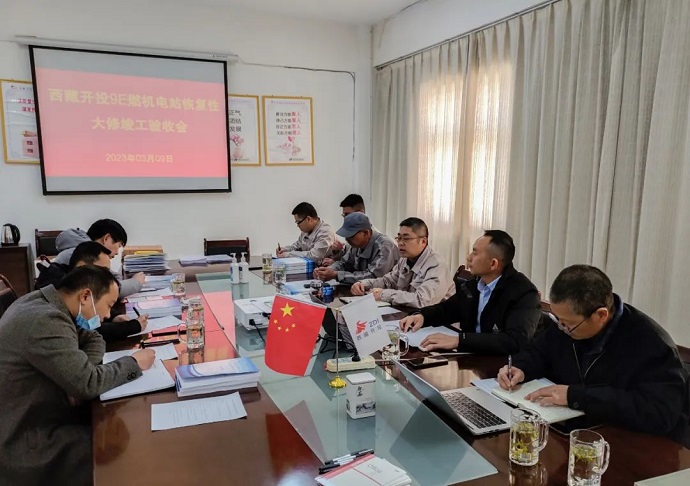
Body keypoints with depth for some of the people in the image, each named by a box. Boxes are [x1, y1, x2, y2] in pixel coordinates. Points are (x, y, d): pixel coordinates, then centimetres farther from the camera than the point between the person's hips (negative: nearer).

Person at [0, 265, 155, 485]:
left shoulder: (45, 302, 2)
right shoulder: (46, 321, -29)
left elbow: (93, 340, 11)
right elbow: (88, 384, -28)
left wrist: (79, 376, -8)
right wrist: (134, 363, -13)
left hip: (35, 414, 9)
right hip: (22, 440, -9)